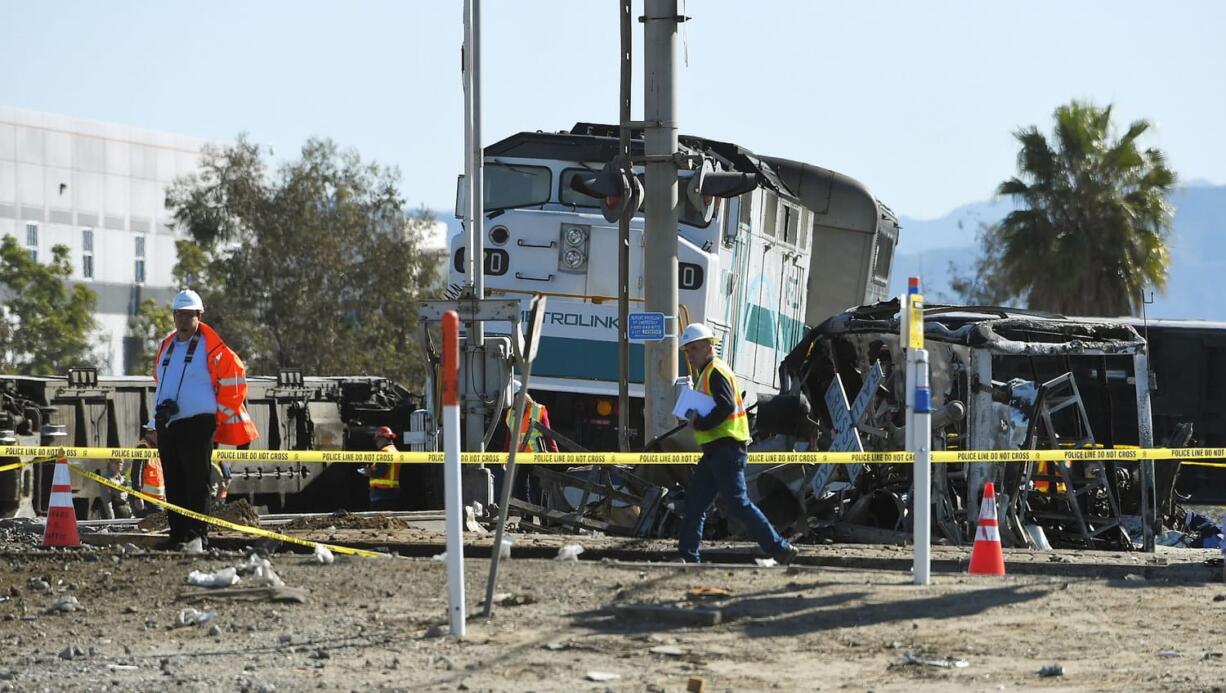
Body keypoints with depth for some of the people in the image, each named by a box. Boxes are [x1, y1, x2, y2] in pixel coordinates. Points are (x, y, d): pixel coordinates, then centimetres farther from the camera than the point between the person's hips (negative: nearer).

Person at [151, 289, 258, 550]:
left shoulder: (212, 348, -5)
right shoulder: (166, 346, 16)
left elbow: (234, 379, -4)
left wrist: (220, 417, -3)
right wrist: (162, 406, 16)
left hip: (197, 424, -7)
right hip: (167, 424, 7)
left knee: (197, 482, -8)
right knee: (174, 484, 8)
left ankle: (197, 534, -9)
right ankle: (178, 534, 12)